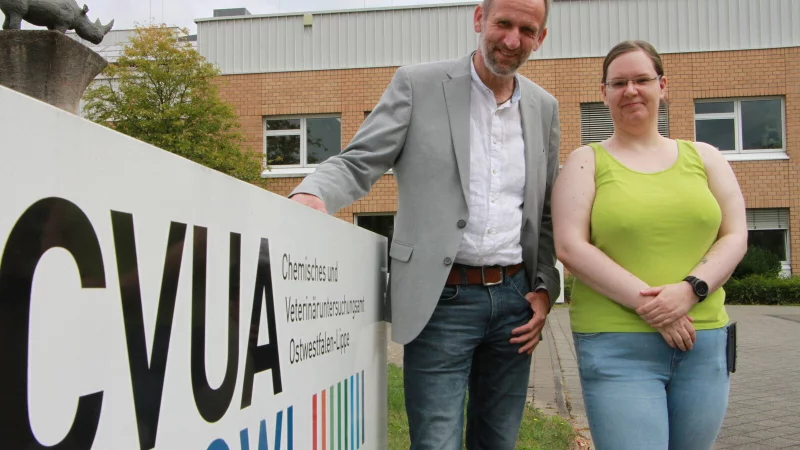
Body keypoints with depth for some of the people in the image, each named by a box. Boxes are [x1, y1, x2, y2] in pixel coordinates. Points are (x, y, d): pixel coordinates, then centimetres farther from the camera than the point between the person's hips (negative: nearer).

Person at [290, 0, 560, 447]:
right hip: (442, 298, -4)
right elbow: (358, 163, -6)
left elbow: (546, 212, 16)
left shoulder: (544, 107, 11)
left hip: (514, 297, 5)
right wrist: (312, 194, -27)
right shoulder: (418, 84, -2)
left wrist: (545, 287, 6)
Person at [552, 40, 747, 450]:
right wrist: (646, 304, -15)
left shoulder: (704, 157, 13)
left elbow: (735, 237, 7)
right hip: (616, 344, -3)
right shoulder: (587, 162, 3)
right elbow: (570, 247, -7)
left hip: (705, 340, 4)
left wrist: (690, 289, -12)